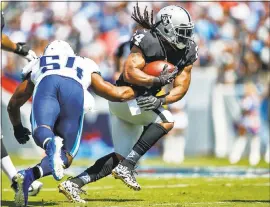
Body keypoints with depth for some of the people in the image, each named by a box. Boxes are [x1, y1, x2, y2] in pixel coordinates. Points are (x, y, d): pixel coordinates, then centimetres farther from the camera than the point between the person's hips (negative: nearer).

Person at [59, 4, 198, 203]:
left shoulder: (186, 53, -1)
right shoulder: (148, 42, -22)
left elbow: (181, 88, -3)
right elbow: (129, 73, -31)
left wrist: (161, 100, -20)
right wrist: (158, 80, -36)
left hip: (141, 102, 9)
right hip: (123, 97, -9)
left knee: (121, 156, 8)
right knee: (166, 120, -24)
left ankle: (73, 184, 9)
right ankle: (126, 167, -23)